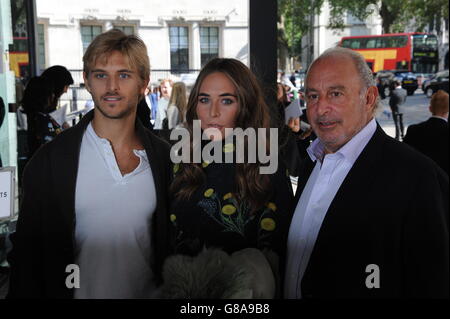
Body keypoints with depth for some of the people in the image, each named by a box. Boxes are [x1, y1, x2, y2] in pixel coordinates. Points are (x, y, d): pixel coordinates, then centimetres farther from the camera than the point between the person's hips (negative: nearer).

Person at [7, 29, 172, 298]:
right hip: (80, 292, -1)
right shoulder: (51, 158, -10)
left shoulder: (164, 156, -4)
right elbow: (27, 253, -6)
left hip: (148, 292, 2)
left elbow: (171, 242, 2)